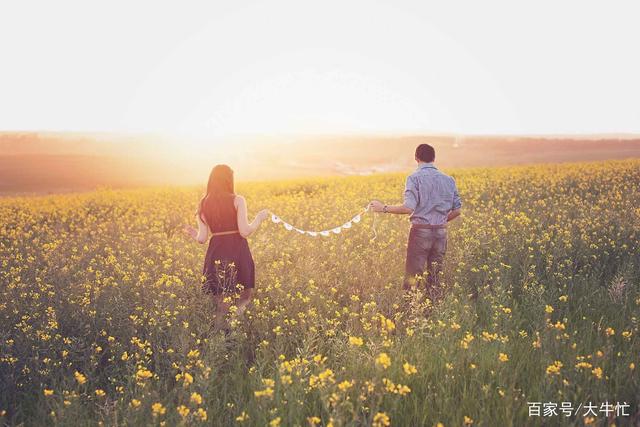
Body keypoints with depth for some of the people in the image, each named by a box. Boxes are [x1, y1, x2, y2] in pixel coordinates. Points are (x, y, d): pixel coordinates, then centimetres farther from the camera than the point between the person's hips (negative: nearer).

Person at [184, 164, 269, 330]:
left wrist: (192, 232, 24)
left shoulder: (204, 204, 6)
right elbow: (245, 232, -11)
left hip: (216, 254, 3)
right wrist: (259, 218, 5)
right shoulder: (237, 200, -4)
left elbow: (202, 239, 3)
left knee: (221, 303, 13)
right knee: (244, 298, 9)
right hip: (238, 252, -3)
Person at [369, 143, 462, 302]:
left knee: (412, 277, -3)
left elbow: (408, 208, -18)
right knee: (435, 279, 12)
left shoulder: (415, 178, -7)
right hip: (441, 233, 5)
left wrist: (384, 208, -8)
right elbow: (457, 211, 10)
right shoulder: (448, 180, 10)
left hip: (420, 231, -5)